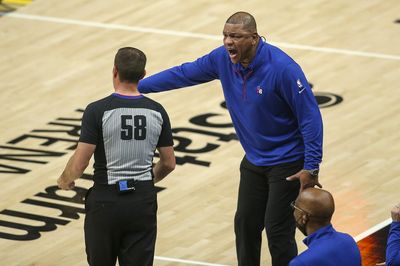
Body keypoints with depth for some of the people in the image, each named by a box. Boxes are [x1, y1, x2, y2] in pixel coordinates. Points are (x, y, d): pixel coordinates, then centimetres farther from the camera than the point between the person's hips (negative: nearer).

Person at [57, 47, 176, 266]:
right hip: (144, 201, 3)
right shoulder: (157, 112, 0)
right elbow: (169, 163, 8)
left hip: (106, 201, -3)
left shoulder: (97, 111, -12)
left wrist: (65, 180, 9)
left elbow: (79, 163, -13)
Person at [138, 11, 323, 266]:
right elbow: (185, 73, 6)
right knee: (245, 225, 11)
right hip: (254, 161, 7)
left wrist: (311, 167, -22)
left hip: (287, 163, -7)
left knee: (278, 231, -8)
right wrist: (138, 87, 8)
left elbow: (310, 116, -22)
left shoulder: (282, 68, -26)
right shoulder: (223, 59, -8)